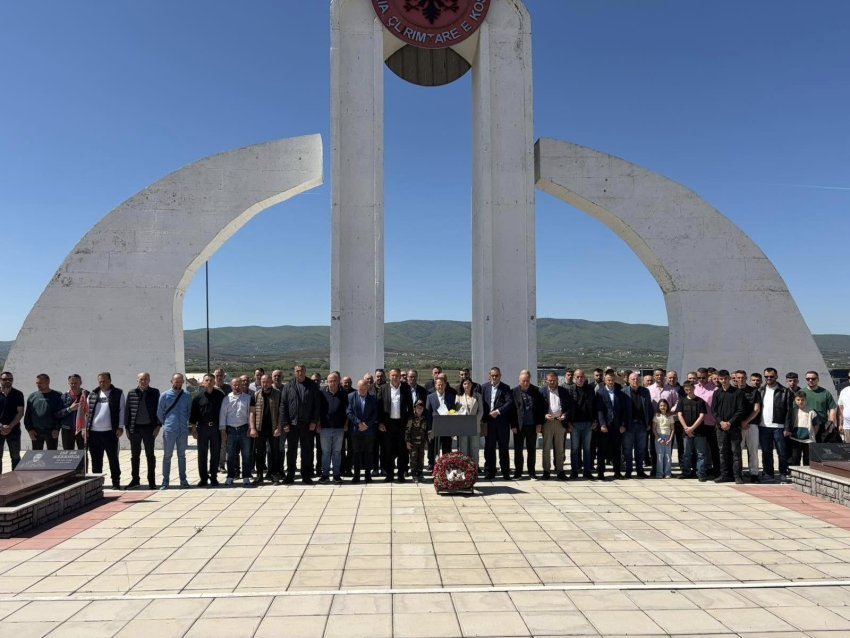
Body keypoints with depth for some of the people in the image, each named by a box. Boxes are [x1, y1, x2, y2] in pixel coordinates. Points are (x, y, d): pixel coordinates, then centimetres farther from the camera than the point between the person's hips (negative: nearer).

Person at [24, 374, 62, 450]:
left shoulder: (57, 396, -1)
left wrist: (57, 429, -11)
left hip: (52, 432, -3)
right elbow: (27, 415, 9)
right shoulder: (32, 397, 8)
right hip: (36, 432, 3)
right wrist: (29, 429, -1)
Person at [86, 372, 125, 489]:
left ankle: (116, 482, 8)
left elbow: (122, 410, 0)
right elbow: (87, 411, 12)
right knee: (96, 460, 9)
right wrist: (85, 428, 5)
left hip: (110, 432, -3)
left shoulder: (118, 393, 3)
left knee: (113, 458, 2)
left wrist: (120, 427, -7)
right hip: (93, 432, 3)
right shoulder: (92, 394, 12)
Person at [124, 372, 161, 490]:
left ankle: (152, 481, 10)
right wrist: (127, 427, 3)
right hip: (135, 428, 2)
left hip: (149, 427, -2)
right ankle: (135, 479, 19)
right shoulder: (131, 393, 6)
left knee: (150, 455, 4)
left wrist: (158, 426, -7)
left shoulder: (155, 393, 1)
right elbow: (127, 411, 7)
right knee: (135, 455, 9)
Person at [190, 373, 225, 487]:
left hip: (216, 428, 0)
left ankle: (213, 477, 13)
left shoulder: (220, 395, 4)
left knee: (215, 454, 4)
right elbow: (193, 414, 5)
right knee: (202, 454, 3)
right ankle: (203, 478, 11)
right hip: (202, 427, 0)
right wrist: (193, 429, -1)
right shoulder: (198, 397, 3)